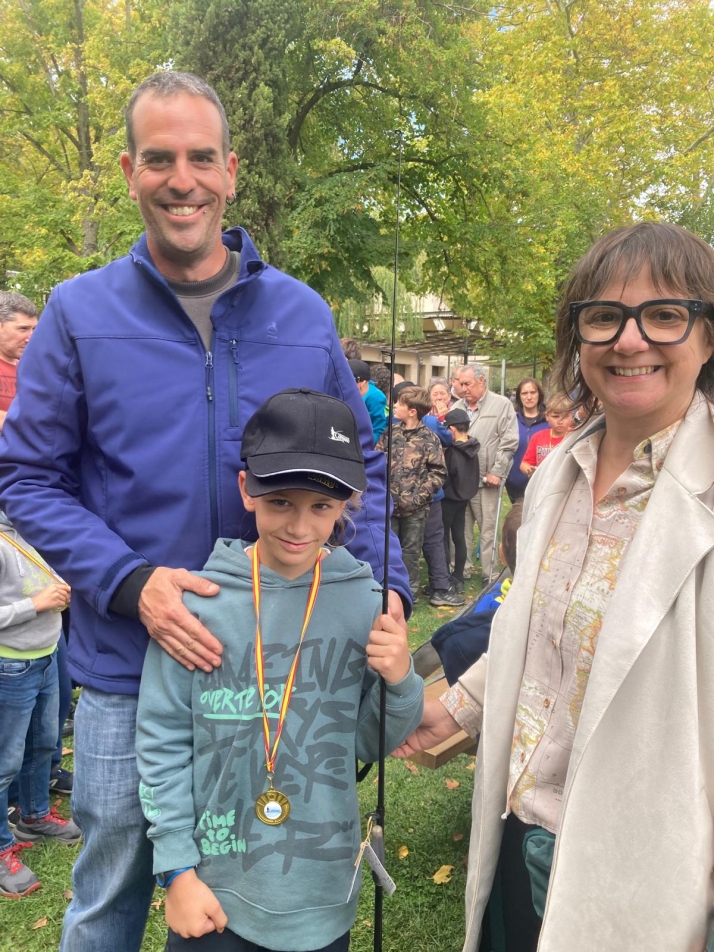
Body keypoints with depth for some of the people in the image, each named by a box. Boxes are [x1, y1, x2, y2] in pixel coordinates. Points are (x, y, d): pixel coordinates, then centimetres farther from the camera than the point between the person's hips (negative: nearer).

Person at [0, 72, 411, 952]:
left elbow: (360, 464, 5)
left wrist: (384, 583, -11)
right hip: (126, 672, -1)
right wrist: (132, 581, -20)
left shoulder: (301, 313, 0)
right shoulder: (79, 313, -5)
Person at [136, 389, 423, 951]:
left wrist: (399, 682, -19)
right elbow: (163, 741, -7)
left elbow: (372, 745, -1)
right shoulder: (197, 598, -15)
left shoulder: (366, 602, -10)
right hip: (211, 887, -1)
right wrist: (177, 869, -5)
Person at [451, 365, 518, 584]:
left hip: (486, 479, -4)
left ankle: (489, 575, 10)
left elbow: (509, 442, -6)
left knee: (488, 530, 1)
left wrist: (496, 472, -11)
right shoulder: (457, 407, 13)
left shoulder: (502, 405, 0)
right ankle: (462, 569, 22)